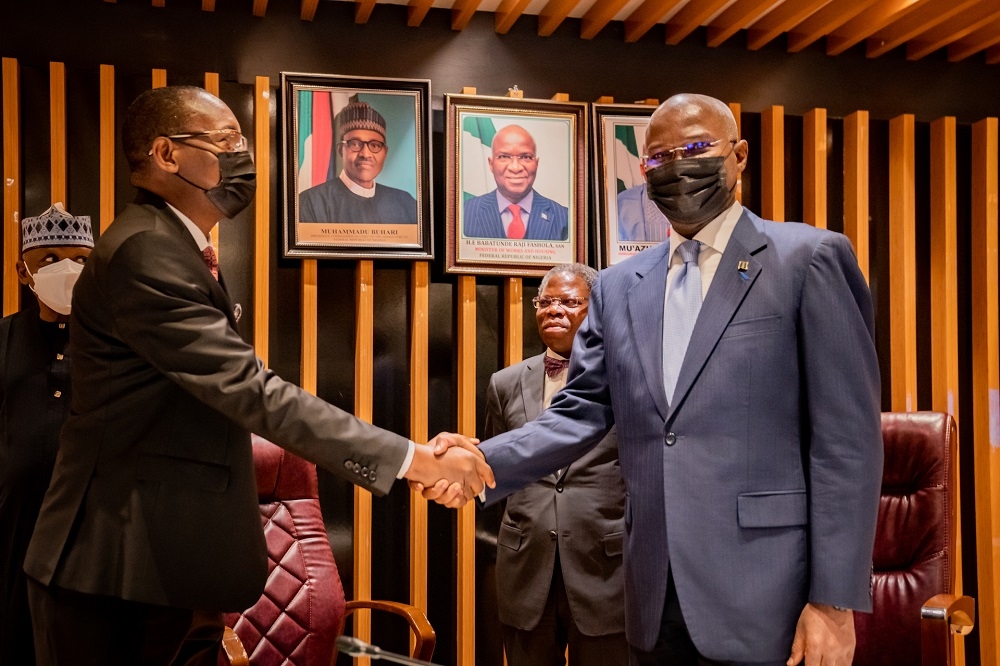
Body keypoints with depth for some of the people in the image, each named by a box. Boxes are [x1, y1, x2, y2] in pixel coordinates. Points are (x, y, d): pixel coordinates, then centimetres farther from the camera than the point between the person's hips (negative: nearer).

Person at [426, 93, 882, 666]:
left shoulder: (810, 258, -4)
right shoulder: (620, 286, 11)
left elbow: (846, 437, -8)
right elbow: (580, 414, 7)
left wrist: (835, 600, -11)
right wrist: (485, 462, -11)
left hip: (765, 597, -4)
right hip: (656, 598, 5)